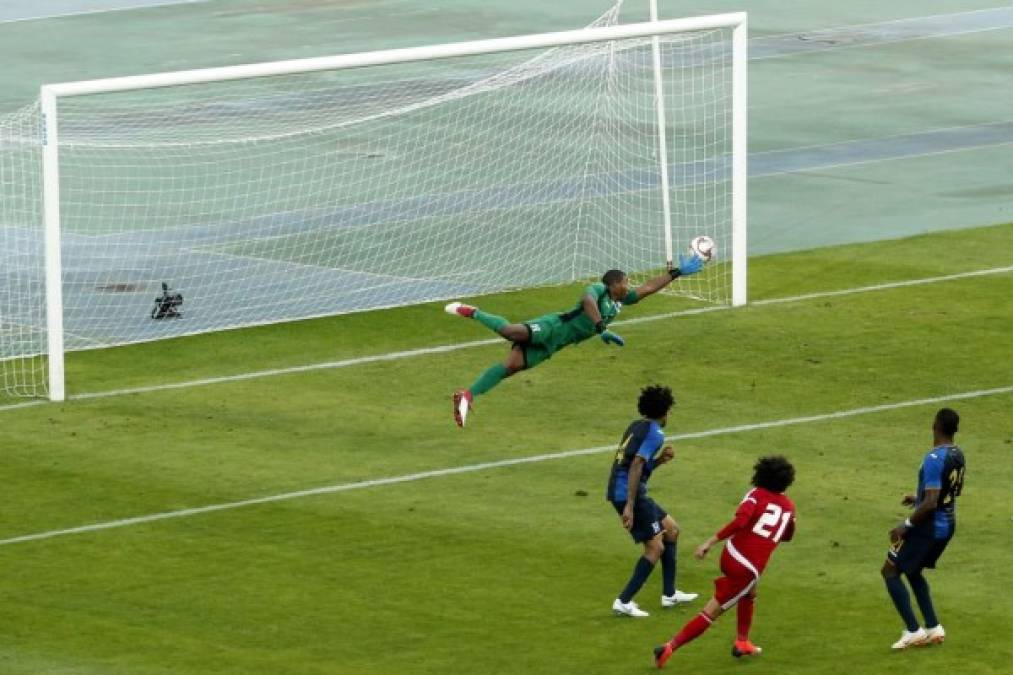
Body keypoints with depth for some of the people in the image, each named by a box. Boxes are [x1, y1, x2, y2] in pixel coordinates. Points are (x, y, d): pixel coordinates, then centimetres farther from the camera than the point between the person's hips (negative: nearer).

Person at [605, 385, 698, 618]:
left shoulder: (636, 427, 16)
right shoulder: (654, 433, -11)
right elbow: (636, 466, -22)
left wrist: (660, 460, 10)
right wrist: (629, 506, -25)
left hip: (618, 491, 10)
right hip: (629, 494, -10)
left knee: (671, 529, 20)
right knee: (656, 547, -8)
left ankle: (669, 594, 24)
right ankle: (624, 602, -9)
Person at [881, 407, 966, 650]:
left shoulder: (934, 459, -24)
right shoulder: (958, 455, 3)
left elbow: (930, 503, -28)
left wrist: (906, 525, -18)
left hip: (928, 527, -9)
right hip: (947, 525, 9)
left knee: (890, 571, 4)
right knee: (913, 572, 26)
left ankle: (913, 631, 0)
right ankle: (933, 628, 22)